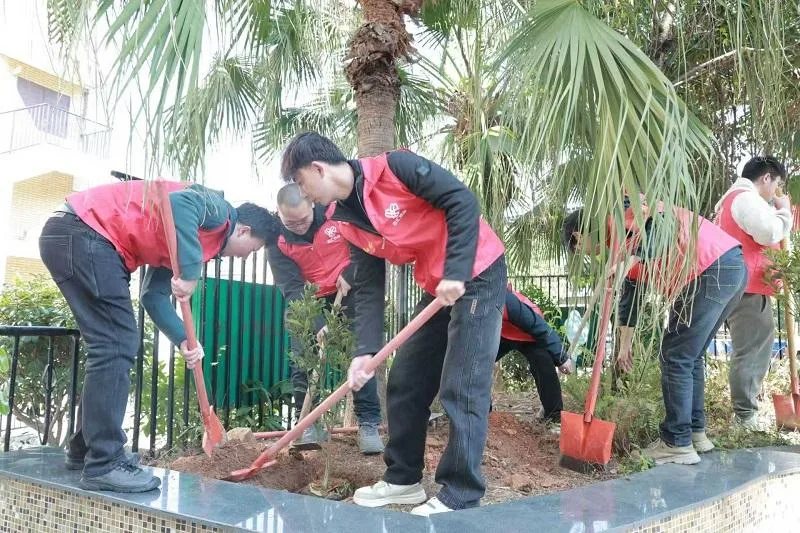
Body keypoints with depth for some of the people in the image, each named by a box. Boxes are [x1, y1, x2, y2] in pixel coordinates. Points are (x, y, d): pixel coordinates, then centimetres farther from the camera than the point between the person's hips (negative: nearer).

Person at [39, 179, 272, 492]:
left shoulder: (205, 241, 21)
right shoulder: (218, 209, -4)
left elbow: (154, 295, 17)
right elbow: (179, 202, -28)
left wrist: (183, 340, 5)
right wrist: (190, 272, -29)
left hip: (70, 238, 11)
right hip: (83, 233, -11)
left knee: (110, 345, 15)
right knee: (116, 345, -10)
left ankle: (86, 448, 25)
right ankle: (103, 464, -4)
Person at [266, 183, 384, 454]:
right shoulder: (277, 241, -17)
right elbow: (292, 289, -21)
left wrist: (350, 273, -19)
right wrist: (317, 324, -32)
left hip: (349, 292, -1)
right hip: (310, 301, 1)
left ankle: (369, 423, 2)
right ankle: (309, 423, 9)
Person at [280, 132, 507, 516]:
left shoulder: (394, 167, -17)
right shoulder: (348, 223, 4)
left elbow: (462, 202, -20)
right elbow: (368, 289, 2)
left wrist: (455, 273, -25)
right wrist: (365, 350, -8)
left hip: (476, 275, -8)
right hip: (437, 289, 8)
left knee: (461, 388, -9)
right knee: (404, 382, 10)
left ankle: (461, 497, 2)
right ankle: (403, 479, 24)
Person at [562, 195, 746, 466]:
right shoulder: (622, 244, 24)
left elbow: (660, 219, -24)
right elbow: (630, 296, 30)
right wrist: (625, 346, 35)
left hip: (712, 269, -10)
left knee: (675, 358, -3)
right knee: (690, 356, 18)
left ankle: (678, 444, 3)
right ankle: (695, 432, 26)